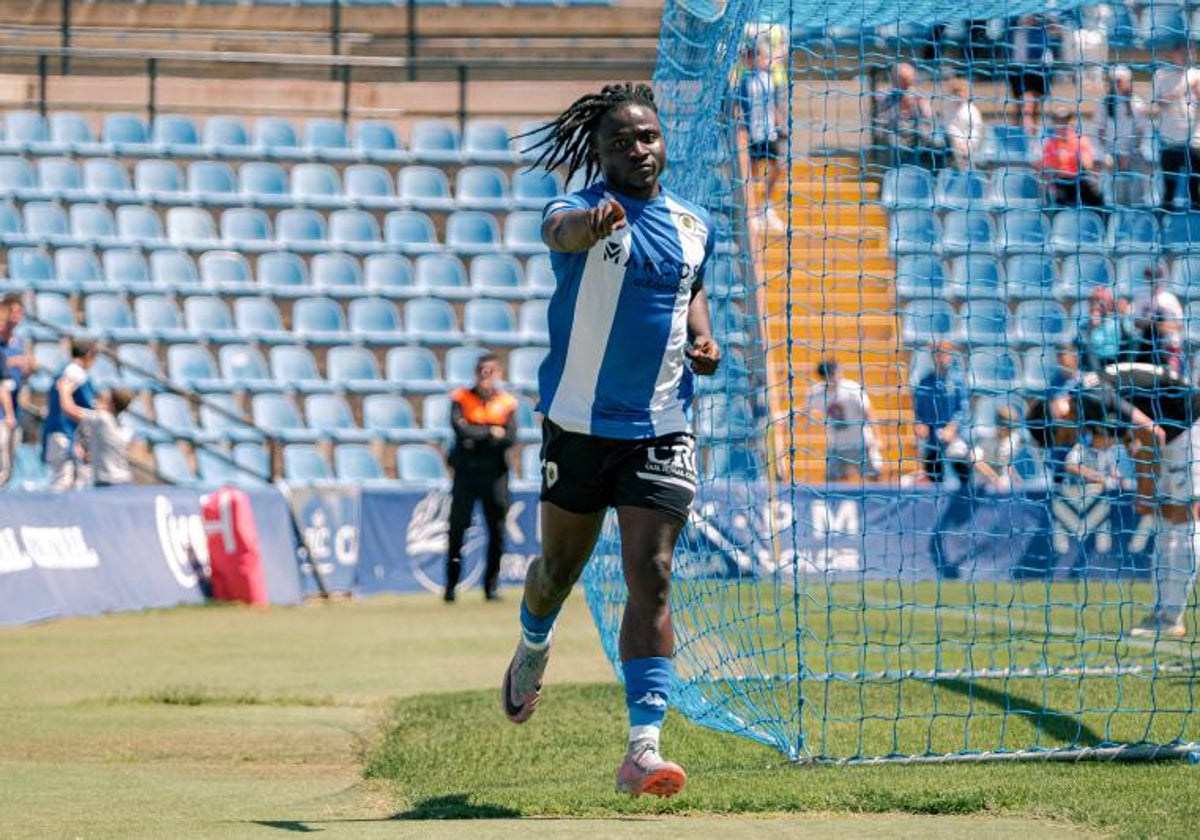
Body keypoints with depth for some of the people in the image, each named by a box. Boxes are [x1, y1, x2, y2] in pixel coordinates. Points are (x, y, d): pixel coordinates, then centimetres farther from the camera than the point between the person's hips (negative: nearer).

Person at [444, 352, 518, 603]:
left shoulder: (507, 403, 7)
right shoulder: (461, 399, 5)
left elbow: (510, 438, -6)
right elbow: (461, 429, -12)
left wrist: (476, 439, -11)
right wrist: (491, 432, -8)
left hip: (494, 472, 1)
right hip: (465, 472, -1)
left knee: (497, 531, 0)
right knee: (457, 528, -4)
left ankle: (492, 584, 9)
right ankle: (451, 585, 1)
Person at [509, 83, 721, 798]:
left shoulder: (695, 226, 5)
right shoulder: (584, 210, -11)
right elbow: (562, 231, -36)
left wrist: (704, 338, 4)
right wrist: (590, 222, -61)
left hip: (661, 430, 2)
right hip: (579, 423, -2)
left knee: (651, 579, -11)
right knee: (561, 566, 16)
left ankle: (643, 750, -17)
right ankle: (533, 650, 52)